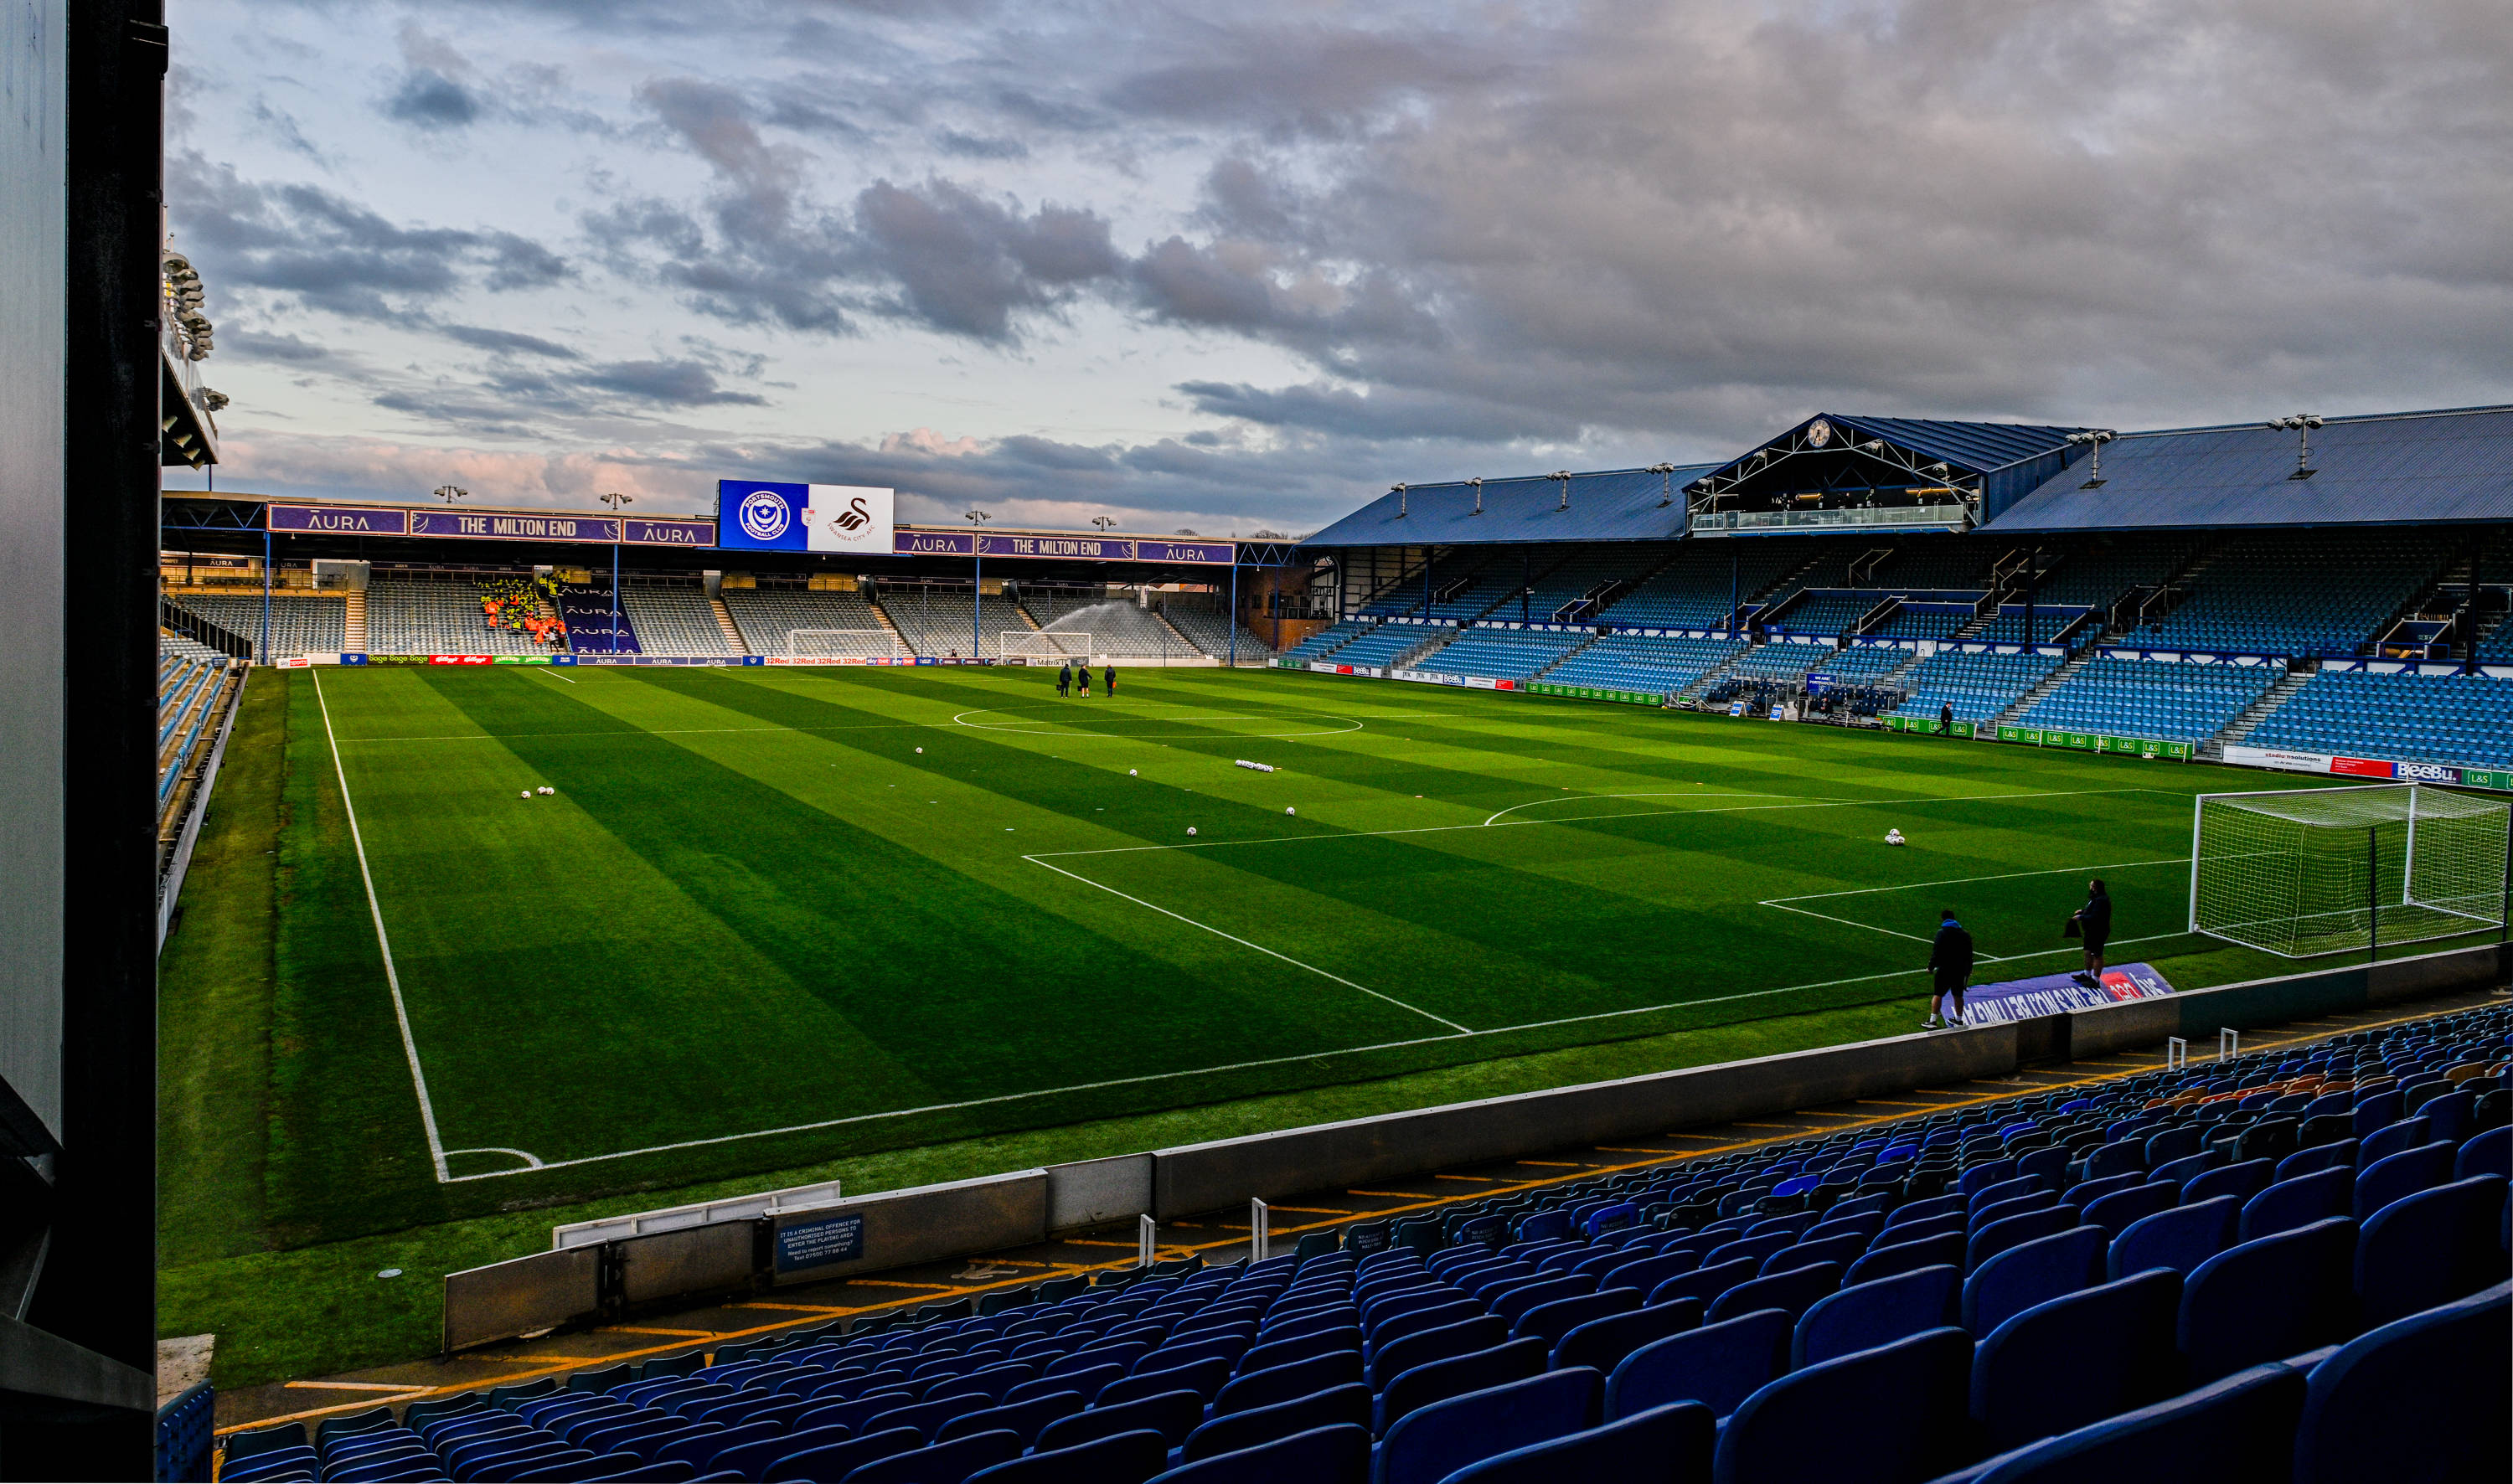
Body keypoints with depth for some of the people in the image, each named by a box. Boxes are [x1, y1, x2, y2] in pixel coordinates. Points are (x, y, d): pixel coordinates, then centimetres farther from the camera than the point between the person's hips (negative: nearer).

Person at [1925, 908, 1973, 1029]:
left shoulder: (1942, 932, -9)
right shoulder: (1965, 934, 9)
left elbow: (1936, 952, -14)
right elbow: (1969, 955, 14)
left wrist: (1931, 967, -7)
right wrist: (1968, 971, 22)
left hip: (1945, 969, -5)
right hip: (1960, 970, 5)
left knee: (1937, 994, -1)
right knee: (1958, 995, 16)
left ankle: (1933, 1021, -5)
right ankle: (1958, 1020, 27)